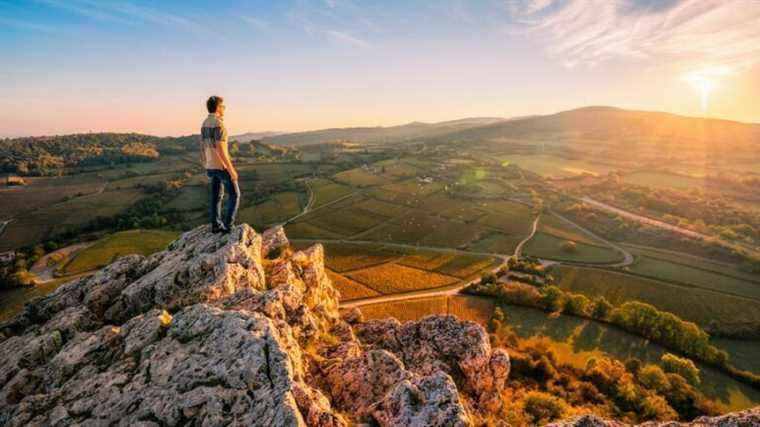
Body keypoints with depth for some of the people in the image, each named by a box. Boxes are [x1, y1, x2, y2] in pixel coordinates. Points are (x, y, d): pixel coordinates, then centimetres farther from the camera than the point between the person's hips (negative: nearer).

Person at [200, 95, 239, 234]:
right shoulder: (218, 124, -20)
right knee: (234, 195, 2)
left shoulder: (205, 124, 9)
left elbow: (203, 148, 14)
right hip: (222, 166, -8)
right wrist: (231, 170, -21)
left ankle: (216, 225, 19)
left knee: (216, 196, 14)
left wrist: (206, 168, 22)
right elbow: (220, 149, -25)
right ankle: (227, 226, -1)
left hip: (210, 166, 9)